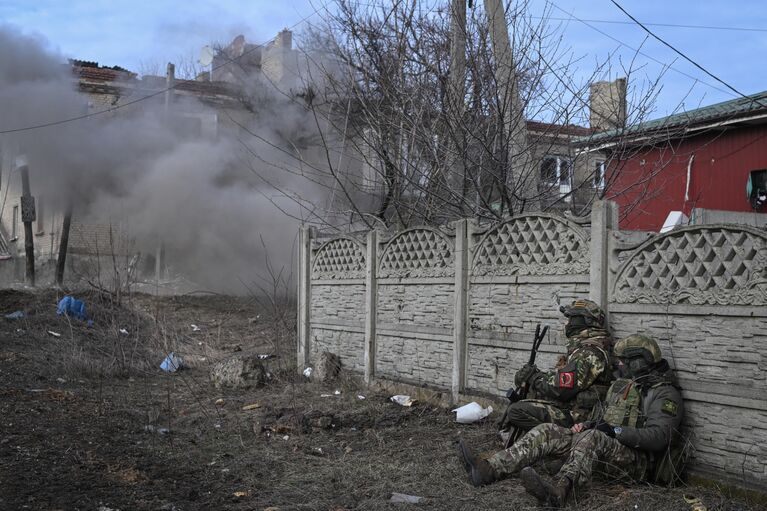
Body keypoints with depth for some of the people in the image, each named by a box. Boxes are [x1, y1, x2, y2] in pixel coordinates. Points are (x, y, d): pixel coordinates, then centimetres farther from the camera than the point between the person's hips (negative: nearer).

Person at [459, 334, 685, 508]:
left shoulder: (664, 394, -6)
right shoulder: (622, 385, 20)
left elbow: (658, 437, -20)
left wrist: (614, 431, -23)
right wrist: (587, 425, 3)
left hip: (636, 461, -8)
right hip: (602, 448, 8)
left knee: (592, 438, -40)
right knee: (547, 433, -12)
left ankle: (557, 491, -65)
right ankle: (488, 470, -28)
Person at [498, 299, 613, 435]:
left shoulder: (589, 352, -21)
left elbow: (561, 389, -25)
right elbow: (562, 377, 17)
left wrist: (533, 376, -9)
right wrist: (535, 374, 1)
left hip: (573, 416, -11)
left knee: (515, 411, -18)